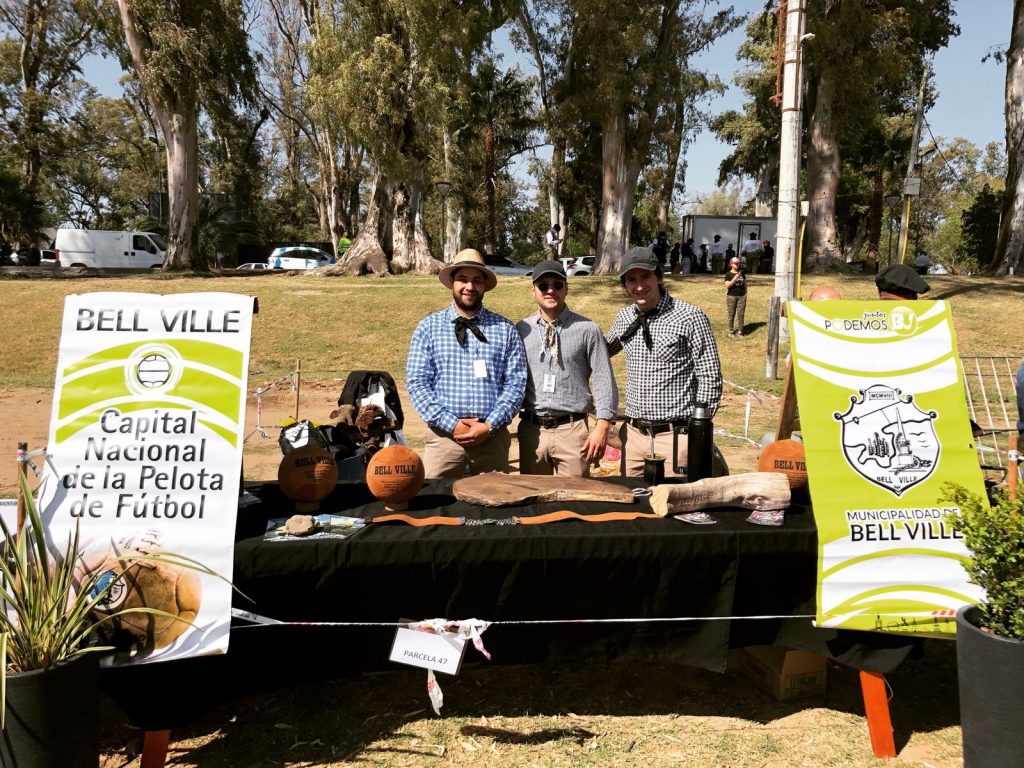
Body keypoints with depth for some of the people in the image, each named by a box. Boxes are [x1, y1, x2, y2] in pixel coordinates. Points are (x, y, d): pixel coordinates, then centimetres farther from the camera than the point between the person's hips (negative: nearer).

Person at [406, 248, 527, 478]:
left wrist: (489, 425, -10)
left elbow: (516, 383, 2)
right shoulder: (428, 327, 6)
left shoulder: (505, 329, 8)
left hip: (493, 436, 1)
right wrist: (451, 424, -10)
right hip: (443, 434, -1)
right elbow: (416, 382, 0)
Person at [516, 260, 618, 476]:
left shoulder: (587, 329, 0)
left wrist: (602, 427, -8)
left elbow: (604, 379, -2)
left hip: (572, 429, -2)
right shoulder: (522, 330, 7)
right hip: (531, 429, 2)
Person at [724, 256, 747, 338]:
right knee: (731, 315, 2)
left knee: (740, 314, 2)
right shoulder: (728, 274, -3)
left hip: (741, 296, 3)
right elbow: (727, 285, -13)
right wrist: (735, 279, -23)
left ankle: (740, 332, 7)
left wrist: (746, 294, 11)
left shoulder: (742, 273, 9)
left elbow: (745, 284, 15)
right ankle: (731, 332, 11)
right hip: (731, 296, -3)